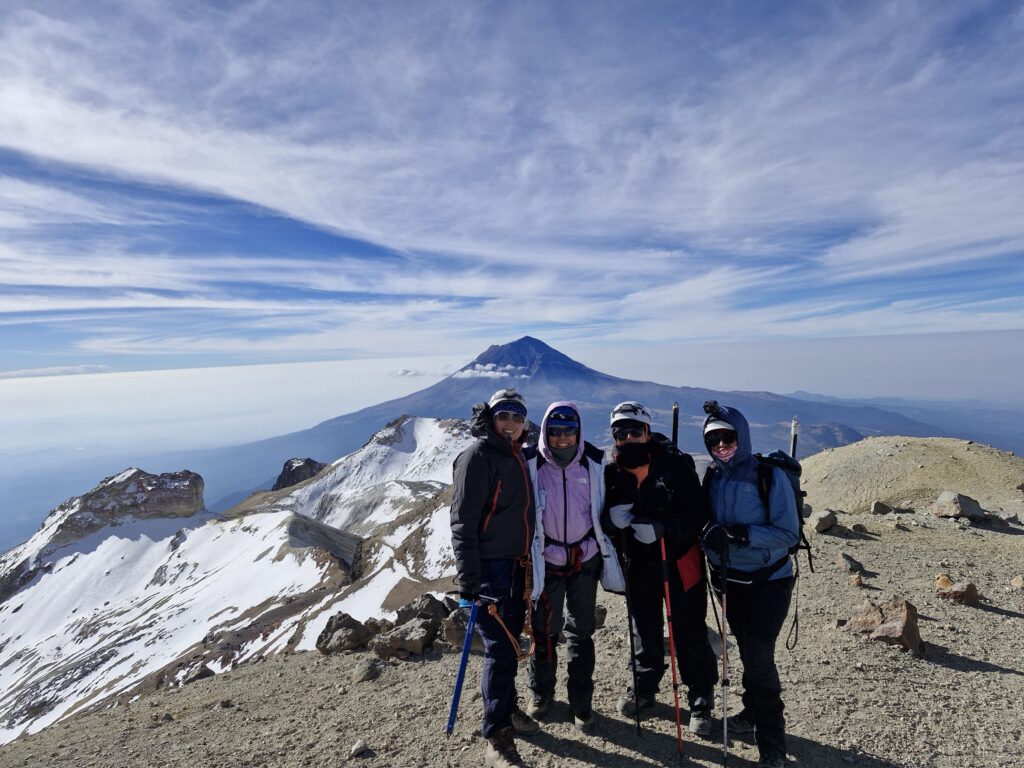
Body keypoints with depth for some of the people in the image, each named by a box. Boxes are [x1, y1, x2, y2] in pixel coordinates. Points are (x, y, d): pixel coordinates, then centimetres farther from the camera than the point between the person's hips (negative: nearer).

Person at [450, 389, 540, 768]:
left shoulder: (517, 456, 10)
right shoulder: (478, 456, -15)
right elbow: (463, 522, -19)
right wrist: (469, 580, -23)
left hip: (517, 566, 8)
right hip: (490, 568, -8)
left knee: (510, 642, 21)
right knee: (500, 649, -4)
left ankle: (506, 707, 40)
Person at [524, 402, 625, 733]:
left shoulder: (594, 462, -4)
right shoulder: (531, 465, -10)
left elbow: (604, 509, 7)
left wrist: (608, 558, 8)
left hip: (585, 558, 2)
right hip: (547, 559, -1)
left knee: (582, 632, 13)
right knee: (545, 631, 7)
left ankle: (581, 702, 30)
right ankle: (541, 692, 32)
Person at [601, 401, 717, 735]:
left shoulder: (676, 464, -18)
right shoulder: (613, 471, -5)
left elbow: (698, 514, -19)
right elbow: (606, 510, 5)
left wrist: (660, 528, -32)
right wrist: (612, 513, -19)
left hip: (680, 562, -4)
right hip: (640, 563, 4)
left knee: (690, 634, 7)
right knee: (645, 630, 19)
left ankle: (700, 702, 29)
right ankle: (644, 689, 40)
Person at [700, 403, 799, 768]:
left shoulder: (770, 475, -17)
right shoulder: (713, 477, -1)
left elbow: (789, 533, -18)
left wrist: (744, 534, -29)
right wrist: (712, 541, -6)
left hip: (769, 581, -5)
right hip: (731, 580, 5)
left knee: (760, 658, -5)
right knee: (747, 652, 19)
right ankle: (754, 712, 41)